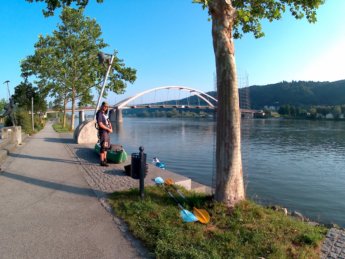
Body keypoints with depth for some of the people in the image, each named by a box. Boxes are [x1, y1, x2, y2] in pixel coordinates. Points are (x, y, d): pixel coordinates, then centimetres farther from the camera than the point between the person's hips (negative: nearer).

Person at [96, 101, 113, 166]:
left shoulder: (104, 114, 17)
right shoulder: (99, 114, -11)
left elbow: (108, 122, 19)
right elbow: (100, 124, -20)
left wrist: (111, 128, -1)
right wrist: (108, 129, -15)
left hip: (107, 132, 10)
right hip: (103, 132, -10)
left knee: (106, 146, 14)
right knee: (103, 147, -8)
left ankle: (105, 160, 23)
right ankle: (102, 162, -4)